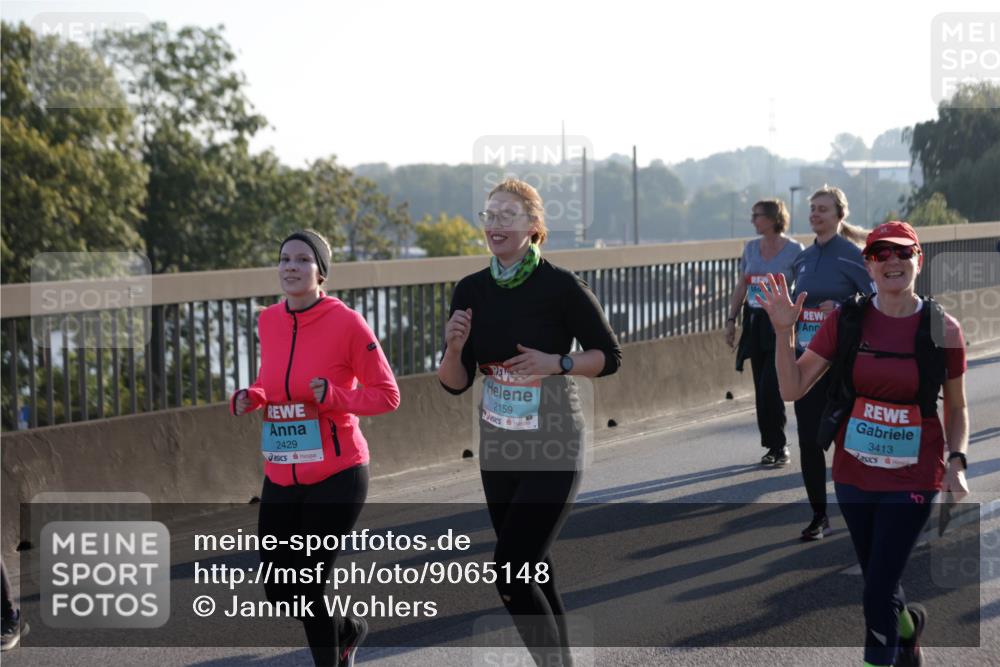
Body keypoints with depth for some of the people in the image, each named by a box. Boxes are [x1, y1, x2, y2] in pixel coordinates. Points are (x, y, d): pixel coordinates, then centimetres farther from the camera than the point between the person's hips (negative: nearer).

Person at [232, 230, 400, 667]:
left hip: (336, 477, -6)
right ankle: (348, 630, 38)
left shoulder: (346, 323, -12)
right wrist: (250, 398, -1)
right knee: (278, 591, 8)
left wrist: (330, 396, -22)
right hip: (281, 478, 6)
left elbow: (387, 395, -7)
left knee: (308, 585, -5)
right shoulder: (268, 322, 4)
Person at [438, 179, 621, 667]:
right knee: (531, 569, 16)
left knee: (511, 574, -14)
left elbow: (609, 357, -5)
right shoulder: (471, 291, 1)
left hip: (552, 451, -6)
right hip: (498, 449, 6)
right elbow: (455, 383, 3)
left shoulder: (560, 287, -13)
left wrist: (557, 363, -20)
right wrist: (454, 347, -17)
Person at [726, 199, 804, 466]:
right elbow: (740, 287, 16)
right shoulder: (751, 248, 10)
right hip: (755, 323, 6)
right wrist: (731, 319, 10)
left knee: (770, 387, -12)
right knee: (761, 388, 6)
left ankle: (777, 446, -1)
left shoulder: (794, 250, -6)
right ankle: (775, 446, 14)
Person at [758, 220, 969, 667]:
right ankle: (908, 623, 51)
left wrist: (956, 463, -8)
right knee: (876, 580, 19)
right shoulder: (846, 321, -4)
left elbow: (957, 407, 5)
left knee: (878, 593, -8)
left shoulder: (942, 329, -7)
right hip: (853, 475, 3)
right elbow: (792, 388, -6)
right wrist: (783, 332, -18)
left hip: (912, 479, -3)